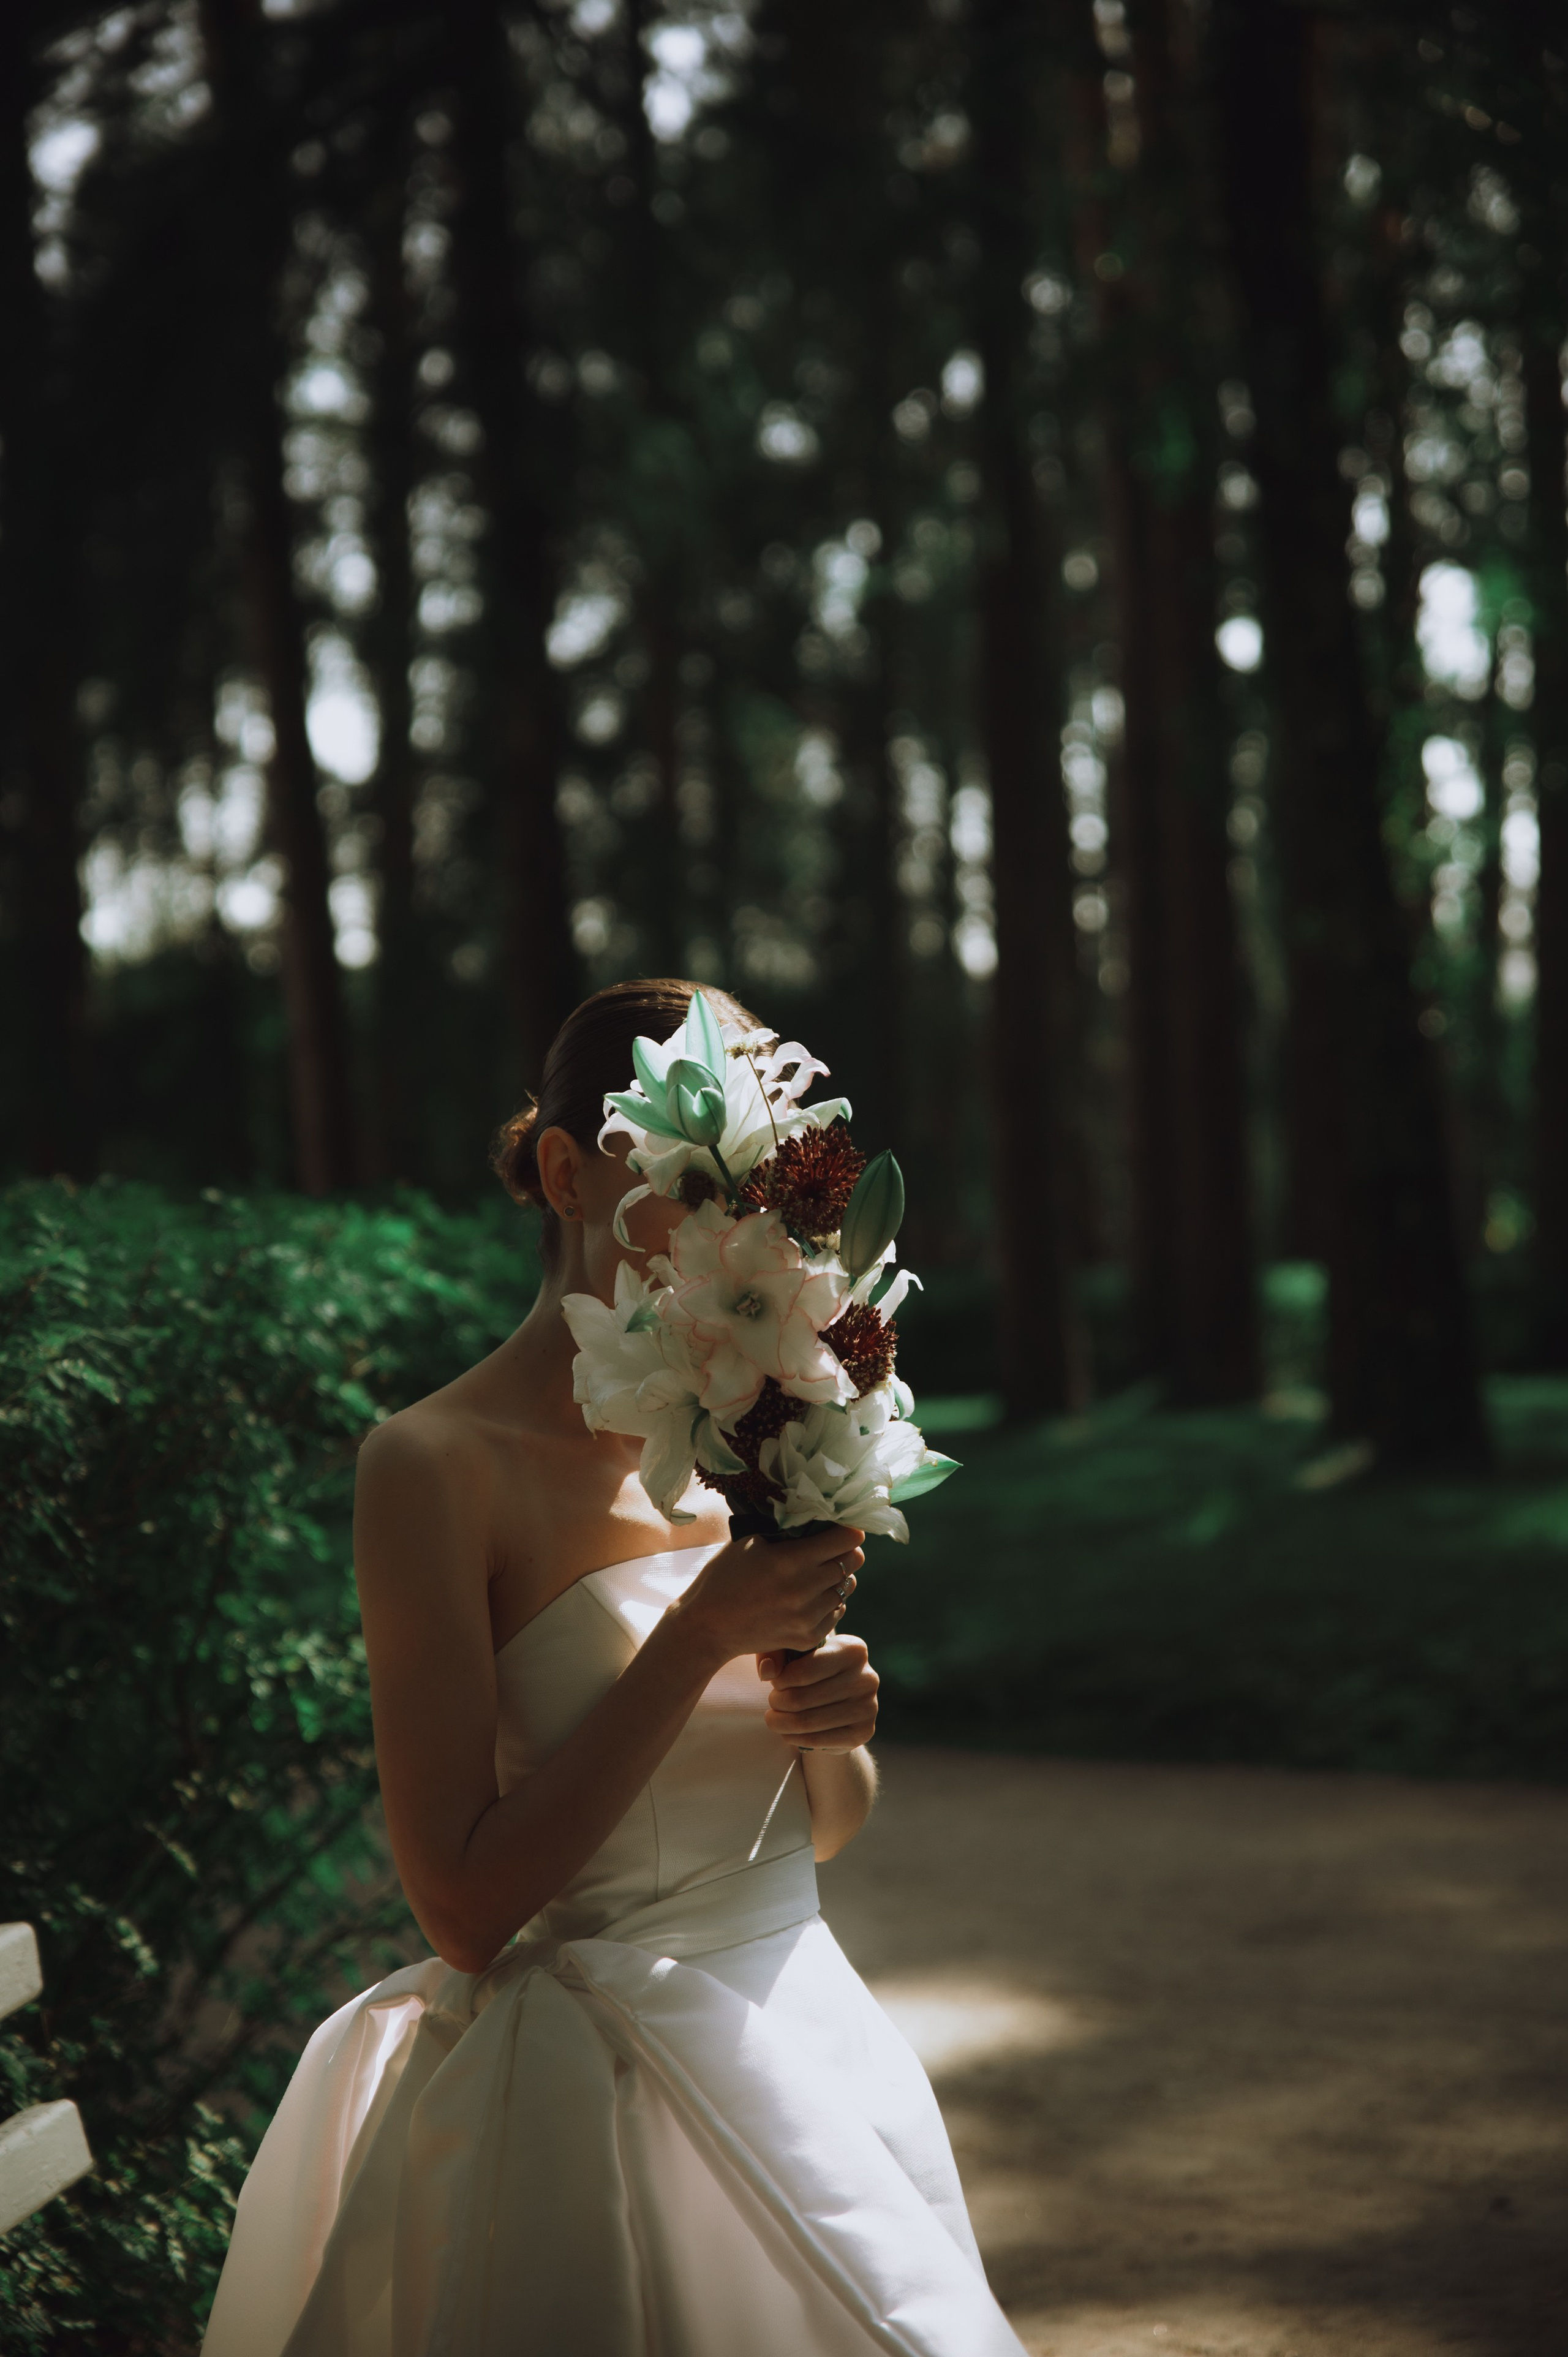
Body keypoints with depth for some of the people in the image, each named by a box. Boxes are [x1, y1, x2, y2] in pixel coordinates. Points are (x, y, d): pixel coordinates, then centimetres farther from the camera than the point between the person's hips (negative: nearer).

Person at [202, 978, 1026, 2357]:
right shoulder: (440, 1466, -14)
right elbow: (466, 1907, -19)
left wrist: (832, 1732, -8)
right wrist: (698, 1640, -22)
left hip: (802, 2053, 7)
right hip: (586, 2094, -6)